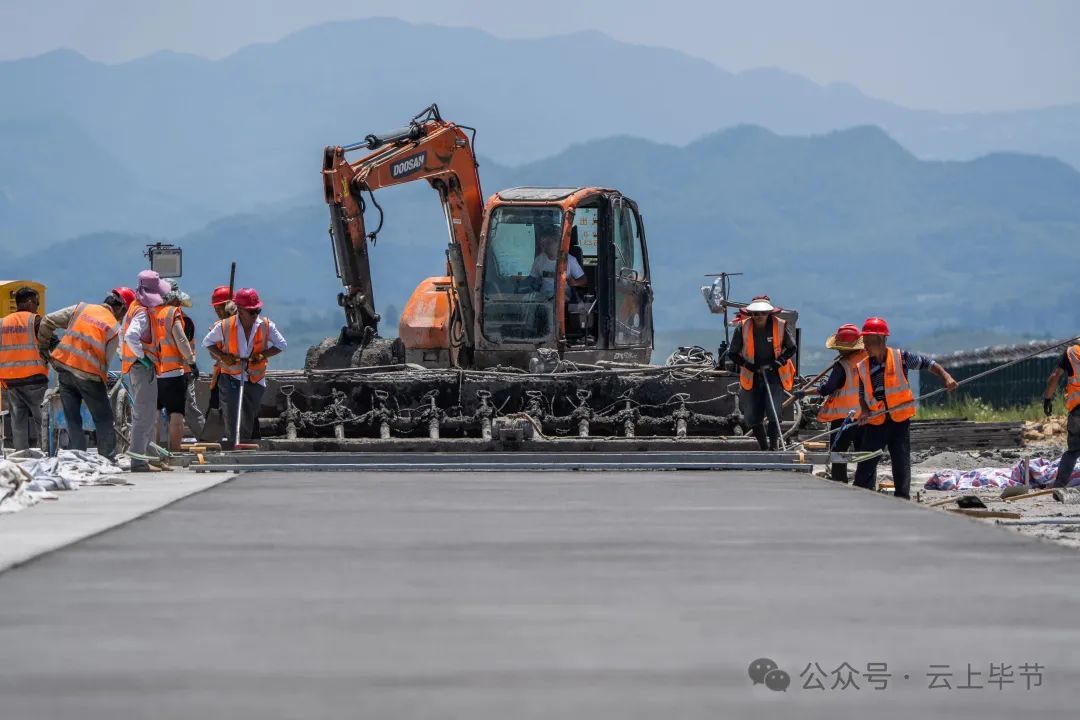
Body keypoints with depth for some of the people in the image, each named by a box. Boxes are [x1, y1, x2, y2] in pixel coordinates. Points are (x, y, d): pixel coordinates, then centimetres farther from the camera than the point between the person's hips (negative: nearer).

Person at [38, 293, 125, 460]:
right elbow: (106, 359, -4)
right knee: (104, 421, 9)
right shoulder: (114, 328, -2)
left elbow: (48, 321, 7)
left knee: (73, 421, 11)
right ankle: (108, 459, 5)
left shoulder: (81, 308, 8)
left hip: (64, 368, 4)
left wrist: (43, 345, 19)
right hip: (89, 374, -4)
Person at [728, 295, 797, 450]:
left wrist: (779, 362, -12)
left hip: (775, 375, -2)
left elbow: (792, 349, 5)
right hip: (752, 377, 2)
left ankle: (773, 447, -11)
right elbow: (732, 353, 1)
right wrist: (749, 366, -14)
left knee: (773, 413, -18)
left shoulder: (780, 326, -8)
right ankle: (764, 448, 21)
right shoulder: (743, 328, -8)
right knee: (753, 417, 4)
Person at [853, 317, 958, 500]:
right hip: (875, 422, 2)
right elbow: (863, 394, 12)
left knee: (901, 463, 2)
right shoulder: (863, 367, 5)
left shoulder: (900, 357, -6)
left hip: (900, 421, -2)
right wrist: (864, 411, -7)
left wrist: (946, 377, -14)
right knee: (865, 464, -3)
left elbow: (927, 364, -1)